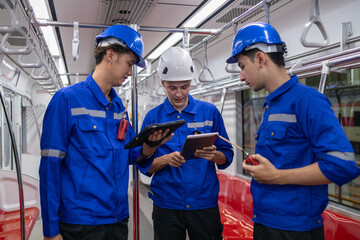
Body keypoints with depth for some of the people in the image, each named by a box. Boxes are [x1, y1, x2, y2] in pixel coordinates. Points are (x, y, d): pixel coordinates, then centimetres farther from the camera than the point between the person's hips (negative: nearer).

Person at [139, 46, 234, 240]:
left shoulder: (209, 111, 1)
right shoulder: (153, 117, 0)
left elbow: (227, 157, 2)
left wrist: (214, 155, -19)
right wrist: (166, 160, -20)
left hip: (205, 203, 1)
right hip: (166, 205, 0)